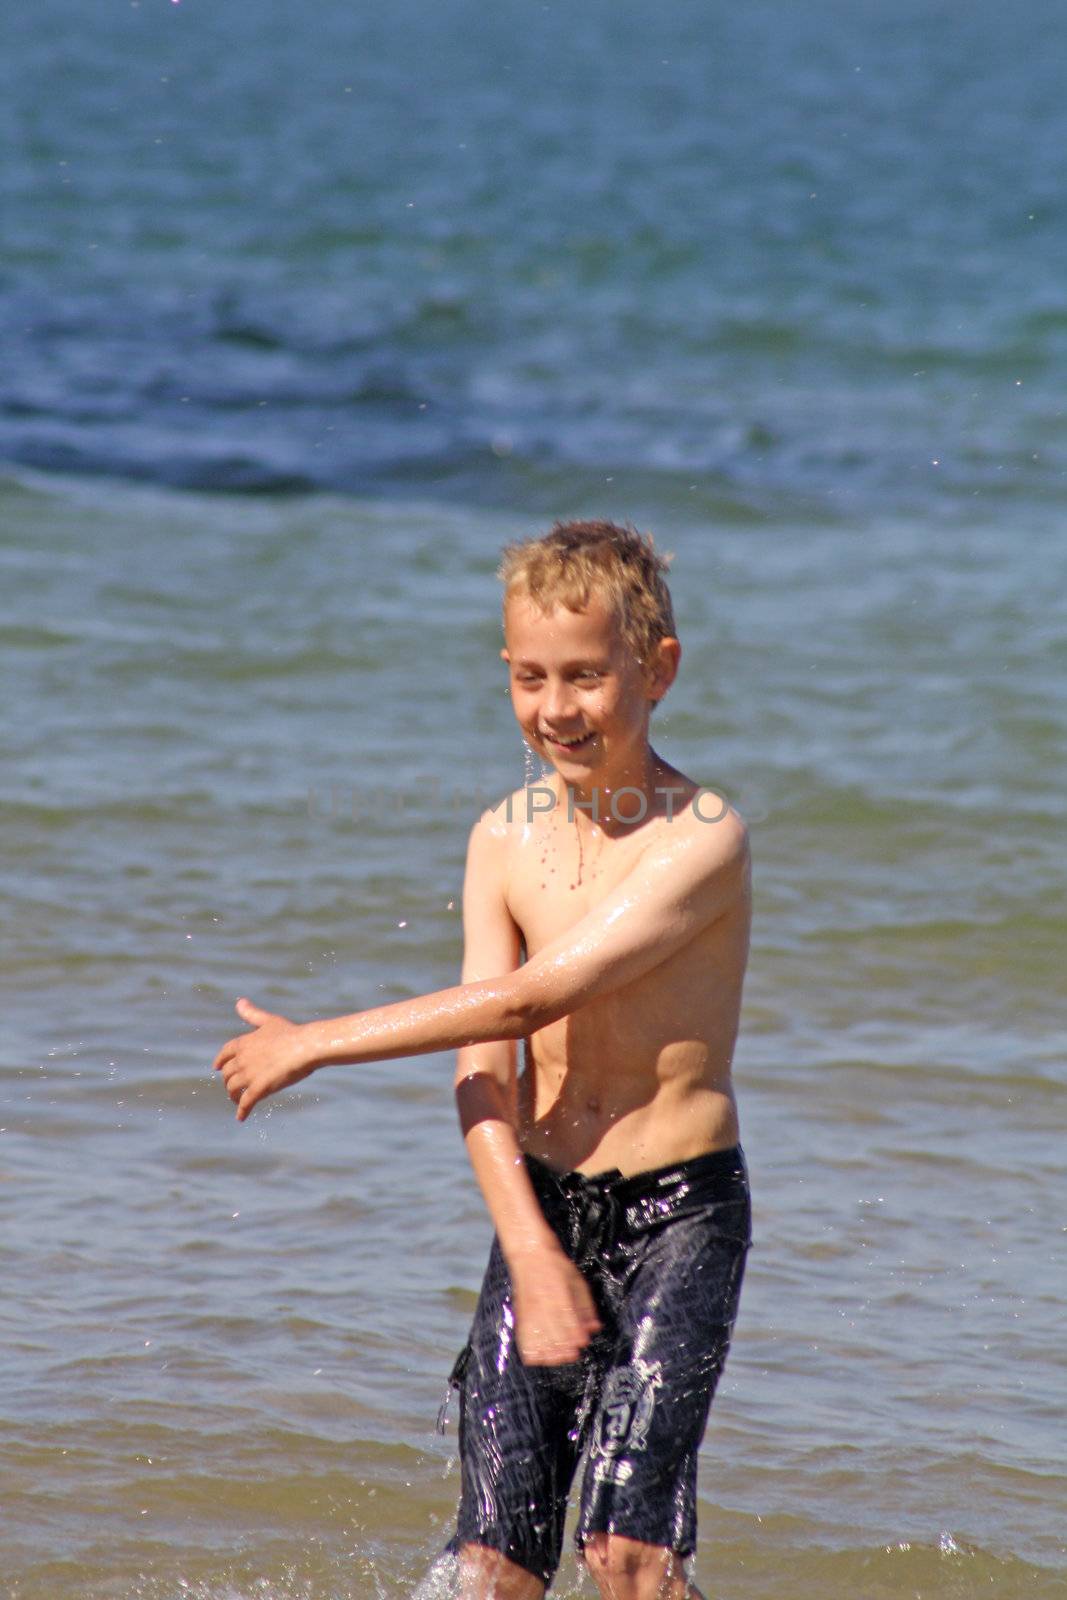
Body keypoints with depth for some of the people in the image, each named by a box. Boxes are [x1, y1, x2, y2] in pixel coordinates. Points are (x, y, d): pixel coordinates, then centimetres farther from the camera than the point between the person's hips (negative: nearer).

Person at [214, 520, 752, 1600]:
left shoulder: (702, 840, -13)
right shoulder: (504, 840, 4)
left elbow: (532, 997, -19)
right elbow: (483, 1069, -3)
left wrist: (317, 1044, -12)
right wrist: (532, 1252, -18)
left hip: (679, 1217, -5)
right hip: (540, 1204, 5)